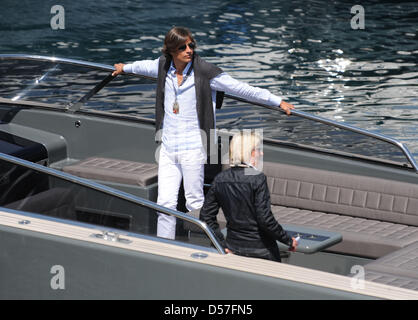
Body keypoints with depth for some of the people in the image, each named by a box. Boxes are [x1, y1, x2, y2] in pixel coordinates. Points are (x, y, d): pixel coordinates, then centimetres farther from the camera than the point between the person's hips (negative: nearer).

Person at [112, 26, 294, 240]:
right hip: (167, 148, 4)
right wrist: (125, 68, 50)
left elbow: (241, 88, -6)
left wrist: (278, 102, -6)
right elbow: (146, 66, 29)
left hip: (192, 148, -4)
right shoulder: (163, 67, 5)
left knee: (195, 202, -1)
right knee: (165, 203, 1)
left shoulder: (204, 72, -9)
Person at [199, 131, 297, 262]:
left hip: (233, 249, 5)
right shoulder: (257, 179, -15)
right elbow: (265, 219, -18)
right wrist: (288, 241, -6)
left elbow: (206, 217, 4)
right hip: (260, 250, -5)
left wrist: (222, 244, 9)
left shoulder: (220, 180, 2)